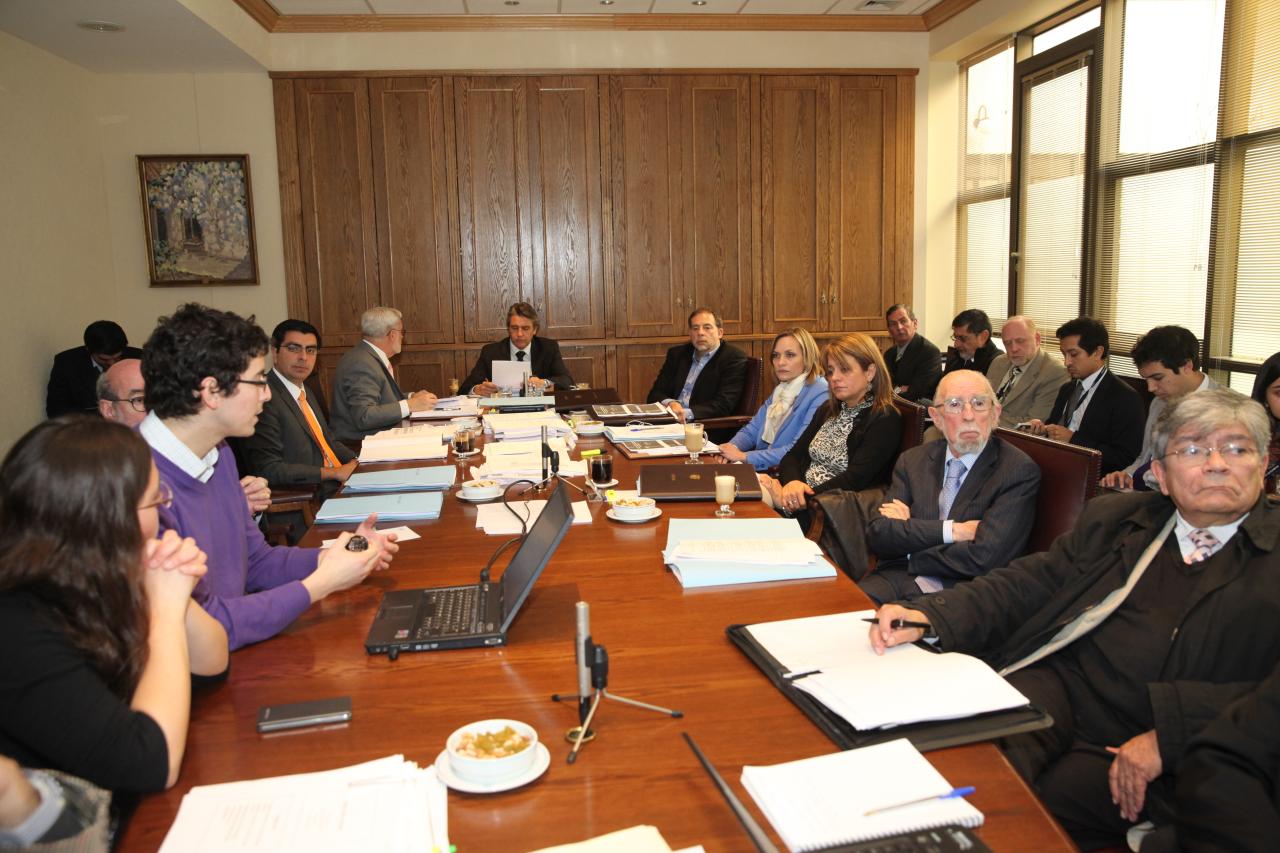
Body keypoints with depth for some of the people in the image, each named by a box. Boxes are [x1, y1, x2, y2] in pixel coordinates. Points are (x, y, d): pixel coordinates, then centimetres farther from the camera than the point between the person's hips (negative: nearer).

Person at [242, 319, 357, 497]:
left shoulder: (302, 390, 15)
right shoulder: (264, 398, -14)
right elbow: (268, 469, -18)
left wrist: (355, 462, 3)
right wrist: (334, 472, -16)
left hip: (339, 484, 9)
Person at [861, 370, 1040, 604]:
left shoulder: (1020, 471, -5)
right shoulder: (912, 461, 10)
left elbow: (984, 559, -15)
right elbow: (877, 535, 0)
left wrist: (908, 529, -3)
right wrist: (949, 531, -13)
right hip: (898, 582, 3)